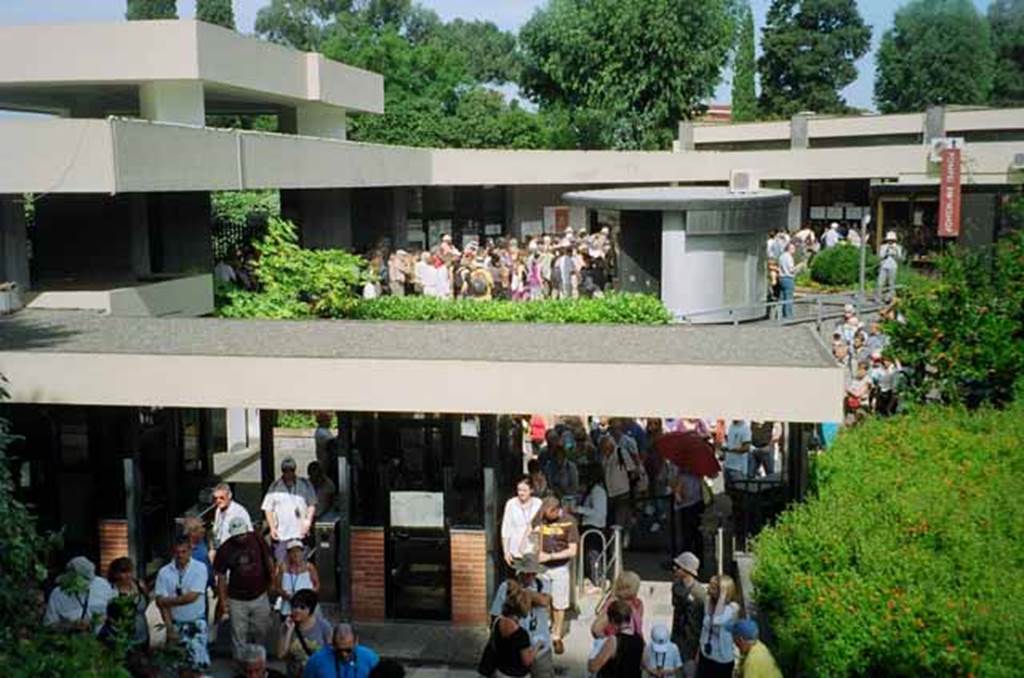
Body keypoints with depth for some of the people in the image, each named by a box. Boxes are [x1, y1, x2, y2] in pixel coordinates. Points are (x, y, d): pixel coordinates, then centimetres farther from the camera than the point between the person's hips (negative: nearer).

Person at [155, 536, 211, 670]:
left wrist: (169, 601, -9)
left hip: (196, 623, -2)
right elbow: (161, 602, -8)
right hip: (175, 624, 2)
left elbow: (192, 596, -17)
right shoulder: (164, 572, -4)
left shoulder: (199, 568, -10)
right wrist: (170, 628, -15)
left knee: (198, 662, -9)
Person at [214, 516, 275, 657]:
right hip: (237, 600, -2)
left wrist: (272, 581, 4)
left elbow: (268, 561, 3)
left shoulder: (257, 540, -11)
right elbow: (221, 577, -6)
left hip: (259, 596, 2)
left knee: (261, 631, 14)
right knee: (239, 635, 6)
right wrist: (223, 601, -7)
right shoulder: (225, 550, -13)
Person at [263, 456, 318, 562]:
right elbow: (268, 509, 8)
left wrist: (308, 521, -5)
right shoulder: (275, 486, 6)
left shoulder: (304, 484, 6)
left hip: (300, 534, 0)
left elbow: (312, 505, 8)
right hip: (281, 535, 0)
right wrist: (272, 528, -1)